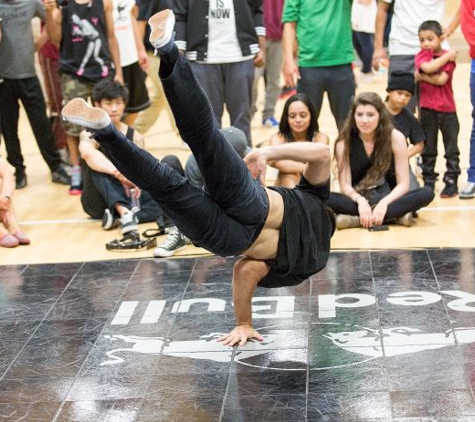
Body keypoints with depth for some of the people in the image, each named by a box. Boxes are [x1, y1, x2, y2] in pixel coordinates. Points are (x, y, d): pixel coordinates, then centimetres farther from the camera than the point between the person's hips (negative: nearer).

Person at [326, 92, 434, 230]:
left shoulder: (395, 138, -9)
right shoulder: (344, 142, -8)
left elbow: (403, 184, -10)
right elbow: (345, 184, -11)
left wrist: (384, 203, -29)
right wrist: (360, 200, -32)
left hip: (387, 198, 1)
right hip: (358, 199, -1)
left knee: (427, 193, -28)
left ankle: (356, 220, -33)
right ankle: (393, 217, -33)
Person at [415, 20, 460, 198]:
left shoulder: (449, 56, -3)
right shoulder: (422, 55, 1)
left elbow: (441, 79, -17)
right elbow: (427, 67, -22)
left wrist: (423, 77, -15)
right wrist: (447, 56, -15)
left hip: (447, 109, -1)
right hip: (427, 109, 1)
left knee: (451, 149, 4)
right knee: (428, 149, 9)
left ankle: (451, 182, 11)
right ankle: (428, 182, 18)